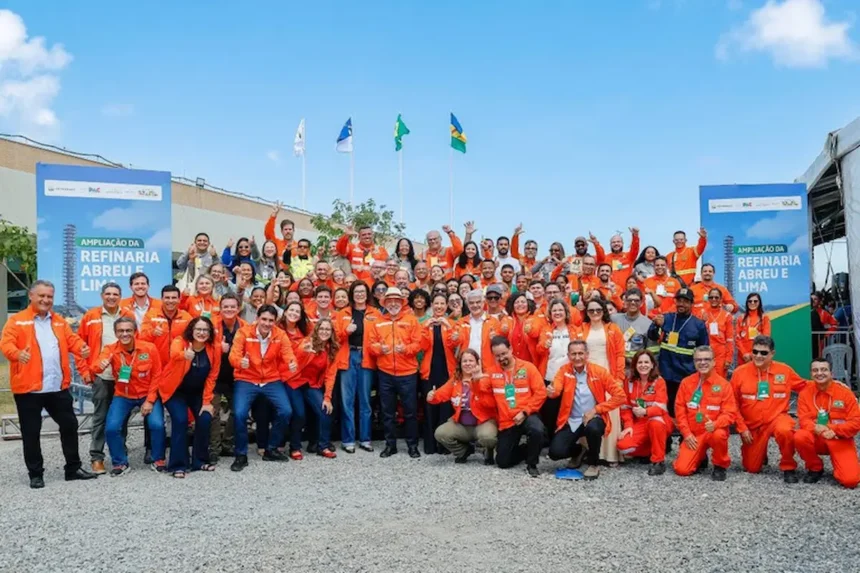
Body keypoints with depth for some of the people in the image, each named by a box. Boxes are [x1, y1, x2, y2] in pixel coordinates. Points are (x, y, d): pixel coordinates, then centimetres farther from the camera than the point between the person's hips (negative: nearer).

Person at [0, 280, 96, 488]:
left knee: (69, 425, 10)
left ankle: (73, 468, 22)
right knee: (31, 432, 5)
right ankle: (36, 474, 17)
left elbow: (72, 339, 7)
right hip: (29, 387, -4)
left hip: (58, 387, 5)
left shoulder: (59, 321, 14)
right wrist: (17, 353, -36)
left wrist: (82, 348, -16)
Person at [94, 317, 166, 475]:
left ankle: (158, 460, 6)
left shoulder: (149, 348, -13)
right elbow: (97, 367, -31)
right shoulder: (110, 349, -12)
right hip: (122, 396, 1)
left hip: (148, 395, -1)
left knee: (157, 425, -20)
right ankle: (120, 463, 9)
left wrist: (150, 400, -12)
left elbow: (157, 376, -7)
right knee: (111, 428, -16)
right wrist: (101, 365, -55)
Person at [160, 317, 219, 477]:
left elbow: (212, 376, -6)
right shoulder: (180, 342, -24)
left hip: (197, 392, 4)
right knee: (180, 420, -20)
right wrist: (184, 355, -72)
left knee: (205, 419, -11)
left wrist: (207, 401, -8)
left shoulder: (214, 348, -14)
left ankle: (200, 461, 9)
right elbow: (175, 354, -49)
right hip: (175, 390, -3)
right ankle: (178, 465, -7)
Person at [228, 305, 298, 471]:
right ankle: (241, 455, 1)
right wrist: (240, 361, -43)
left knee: (286, 412, -12)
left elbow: (288, 353, -9)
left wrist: (292, 364, -34)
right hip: (246, 380, -2)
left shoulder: (280, 335, -3)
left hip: (272, 380, 2)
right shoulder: (243, 332, -11)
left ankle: (271, 450, 12)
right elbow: (234, 354, -18)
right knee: (240, 413, -21)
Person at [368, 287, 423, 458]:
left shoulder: (411, 320, 3)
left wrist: (405, 349, -21)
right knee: (387, 412, 10)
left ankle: (413, 445, 14)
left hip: (407, 373, -2)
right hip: (385, 373, 2)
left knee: (410, 411, 3)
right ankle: (390, 444, 20)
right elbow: (371, 344, 5)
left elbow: (418, 343, -3)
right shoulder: (378, 322, 9)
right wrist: (379, 348, -16)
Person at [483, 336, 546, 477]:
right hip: (506, 422, 3)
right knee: (502, 462, 2)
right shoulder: (492, 371, 4)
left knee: (537, 431, -38)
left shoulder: (527, 367, -4)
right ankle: (528, 451, 31)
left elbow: (540, 392, -8)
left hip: (527, 416, -3)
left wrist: (525, 412, -15)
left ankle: (532, 464, -11)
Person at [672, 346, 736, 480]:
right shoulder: (686, 382, 0)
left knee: (719, 435, -39)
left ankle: (720, 466, -7)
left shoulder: (723, 384, -7)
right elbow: (680, 410, 2)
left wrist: (715, 424, -30)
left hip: (714, 430, -2)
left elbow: (730, 413, -10)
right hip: (693, 434, 2)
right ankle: (700, 457, 22)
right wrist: (686, 433, -8)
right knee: (681, 469, -15)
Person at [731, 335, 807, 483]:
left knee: (785, 431, -38)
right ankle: (760, 452, 42)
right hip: (752, 425, 1)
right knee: (751, 468, 6)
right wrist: (742, 428, -8)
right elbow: (733, 404, -3)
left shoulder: (785, 370, -7)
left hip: (776, 418, -1)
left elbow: (804, 386, 9)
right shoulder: (740, 372, -9)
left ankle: (788, 468, -12)